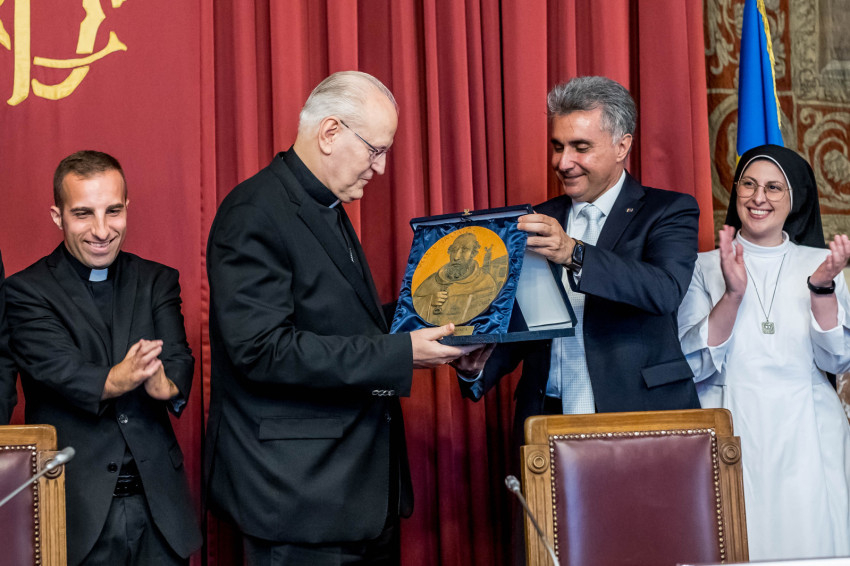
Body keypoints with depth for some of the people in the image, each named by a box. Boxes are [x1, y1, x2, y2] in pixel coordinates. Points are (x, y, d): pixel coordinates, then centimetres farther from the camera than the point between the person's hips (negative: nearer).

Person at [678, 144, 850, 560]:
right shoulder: (706, 267, 4)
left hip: (805, 436, 1)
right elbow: (695, 364, -6)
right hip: (733, 436, -1)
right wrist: (733, 293, -17)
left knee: (809, 543, -1)